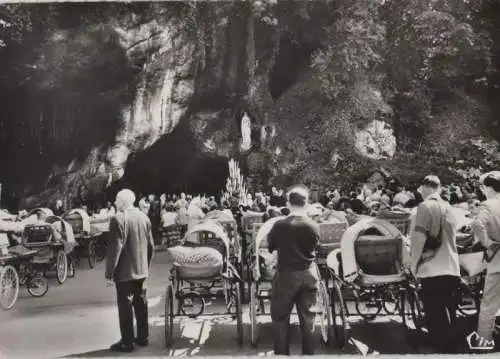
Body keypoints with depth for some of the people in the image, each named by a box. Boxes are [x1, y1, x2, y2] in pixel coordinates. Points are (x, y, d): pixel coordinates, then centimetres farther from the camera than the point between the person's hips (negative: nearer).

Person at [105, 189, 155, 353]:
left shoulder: (118, 219, -15)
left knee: (125, 306, 2)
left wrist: (109, 272, -11)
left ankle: (127, 342, 9)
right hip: (142, 271, 6)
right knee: (141, 304, 14)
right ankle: (143, 337, 24)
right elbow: (151, 246, 10)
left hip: (124, 272, -6)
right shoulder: (144, 217, 6)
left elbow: (115, 248, -18)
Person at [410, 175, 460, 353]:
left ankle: (442, 348, 4)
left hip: (432, 269, -6)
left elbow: (418, 237, -15)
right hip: (452, 268, 6)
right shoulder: (448, 207, 11)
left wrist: (414, 263, -5)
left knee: (436, 317, 0)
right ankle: (449, 346, 27)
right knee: (447, 315, 16)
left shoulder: (425, 206, -8)